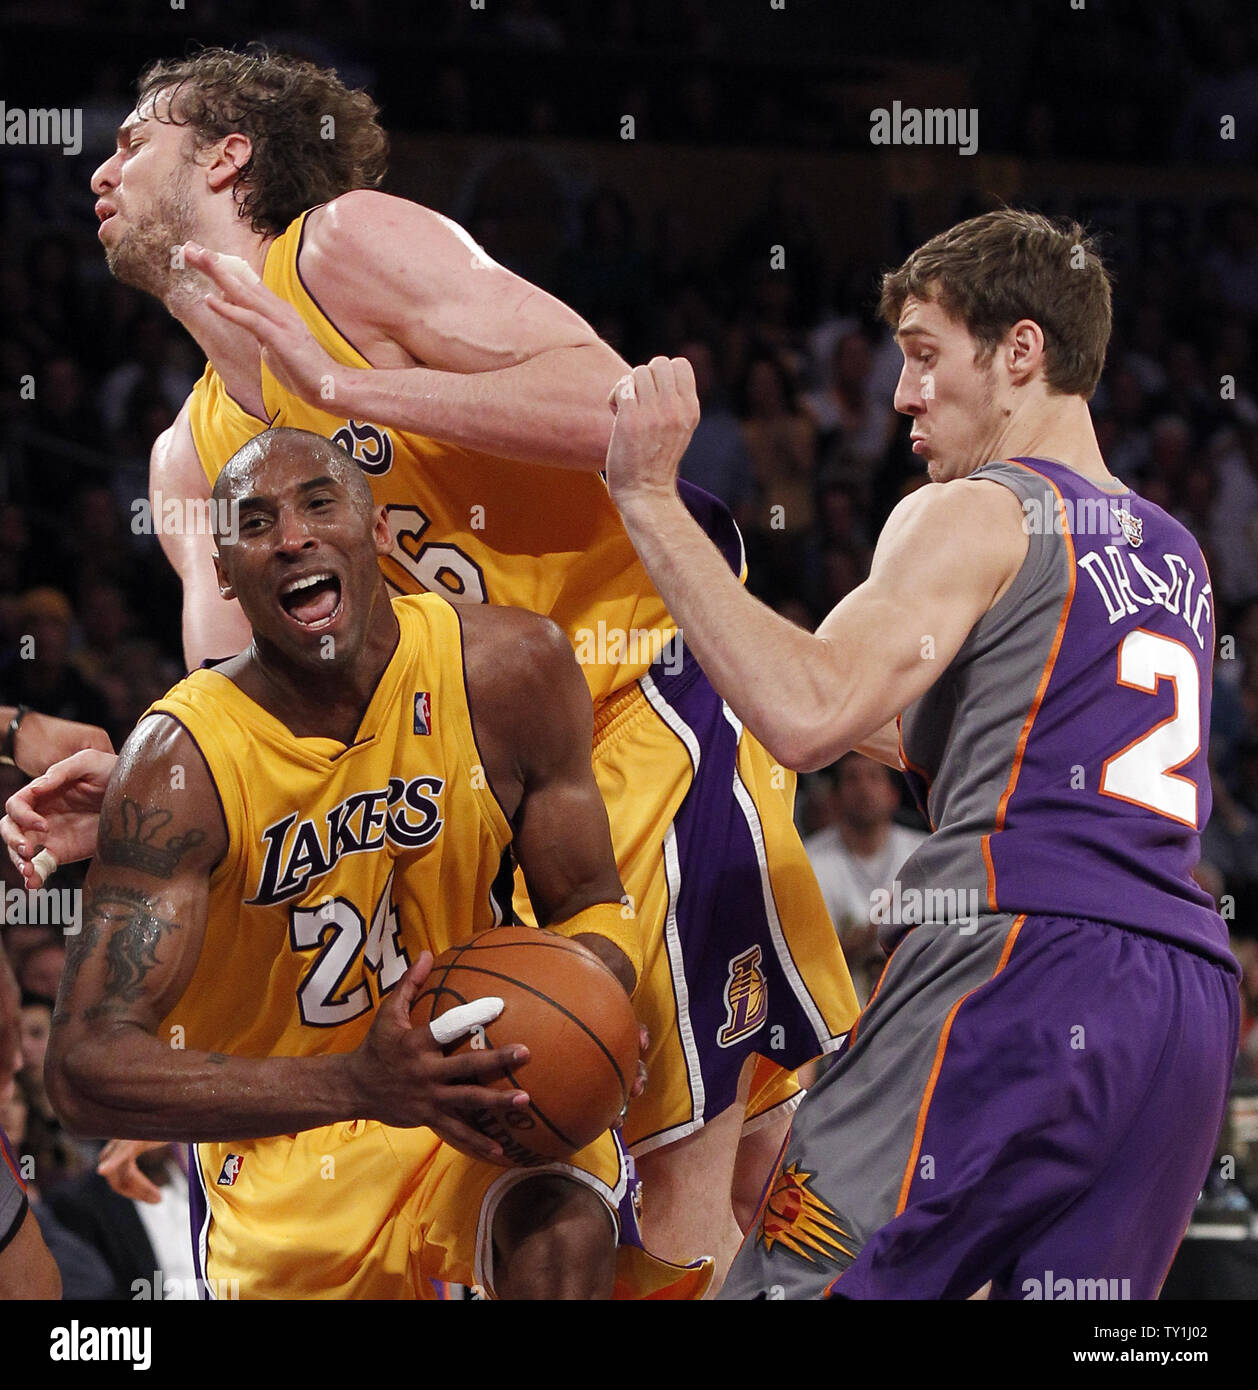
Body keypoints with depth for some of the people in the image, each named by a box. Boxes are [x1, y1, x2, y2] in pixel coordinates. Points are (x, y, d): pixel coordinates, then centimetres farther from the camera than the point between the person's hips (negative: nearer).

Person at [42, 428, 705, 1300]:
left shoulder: (511, 668, -14)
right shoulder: (180, 761, -22)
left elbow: (589, 908, -1)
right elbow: (86, 1067, -29)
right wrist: (359, 1085, -43)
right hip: (277, 1140, 0)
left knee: (568, 1230, -30)